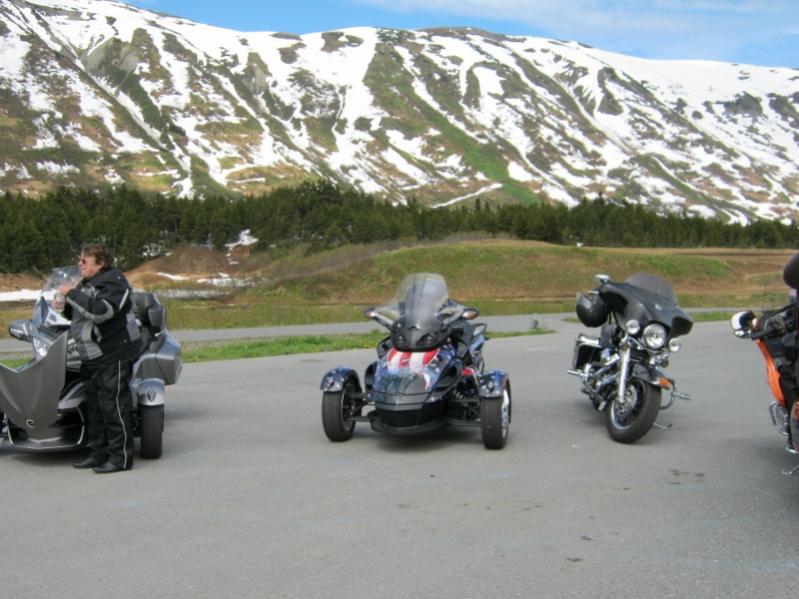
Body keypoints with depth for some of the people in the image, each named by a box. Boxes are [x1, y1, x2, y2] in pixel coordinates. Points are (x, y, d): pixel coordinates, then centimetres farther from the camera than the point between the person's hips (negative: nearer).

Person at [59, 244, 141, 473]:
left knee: (113, 405, -10)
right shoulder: (86, 284, 17)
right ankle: (99, 453, 23)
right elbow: (79, 314, 27)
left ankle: (121, 456, -6)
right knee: (94, 405, 14)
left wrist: (72, 294, -22)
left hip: (114, 354, -10)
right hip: (92, 357, 10)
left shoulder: (113, 282, -12)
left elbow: (100, 310, -29)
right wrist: (67, 306, 7)